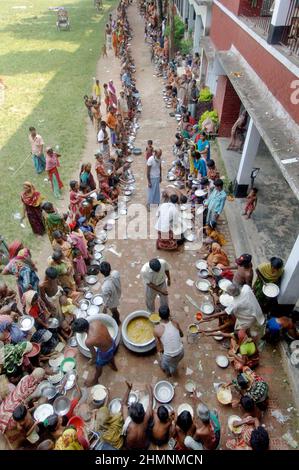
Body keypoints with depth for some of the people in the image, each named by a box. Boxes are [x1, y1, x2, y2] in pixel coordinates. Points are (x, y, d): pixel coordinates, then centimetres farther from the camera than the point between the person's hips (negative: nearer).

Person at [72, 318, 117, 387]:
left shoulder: (88, 341, -36)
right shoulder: (97, 321, -24)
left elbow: (94, 354, -16)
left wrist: (93, 360, 7)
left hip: (105, 353, -5)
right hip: (113, 344, 5)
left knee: (98, 367, 28)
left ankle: (95, 380, 58)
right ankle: (114, 366, 70)